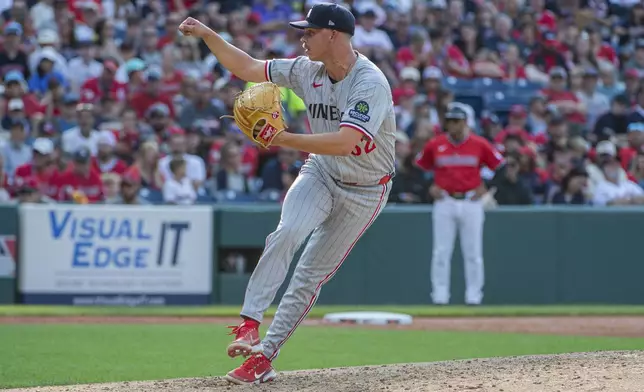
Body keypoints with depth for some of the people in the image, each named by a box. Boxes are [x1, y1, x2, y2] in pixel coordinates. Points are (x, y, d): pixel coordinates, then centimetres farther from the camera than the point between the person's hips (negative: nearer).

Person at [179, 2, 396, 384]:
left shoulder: (371, 84, -26)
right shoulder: (307, 70, -5)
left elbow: (345, 142, -38)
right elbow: (247, 68, 3)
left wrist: (285, 139, -42)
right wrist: (207, 34, -8)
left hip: (364, 191, -4)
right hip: (320, 175, 4)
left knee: (311, 276, -2)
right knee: (287, 234, -26)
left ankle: (265, 356, 3)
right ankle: (250, 323, -29)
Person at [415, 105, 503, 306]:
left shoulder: (479, 144, -1)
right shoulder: (434, 145, 2)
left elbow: (500, 167, 6)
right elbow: (419, 168, 14)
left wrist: (486, 188, -2)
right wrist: (430, 187, 1)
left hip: (471, 202, -1)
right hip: (444, 202, 1)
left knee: (473, 252, 2)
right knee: (441, 252, -1)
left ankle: (473, 295, 8)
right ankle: (440, 295, 4)